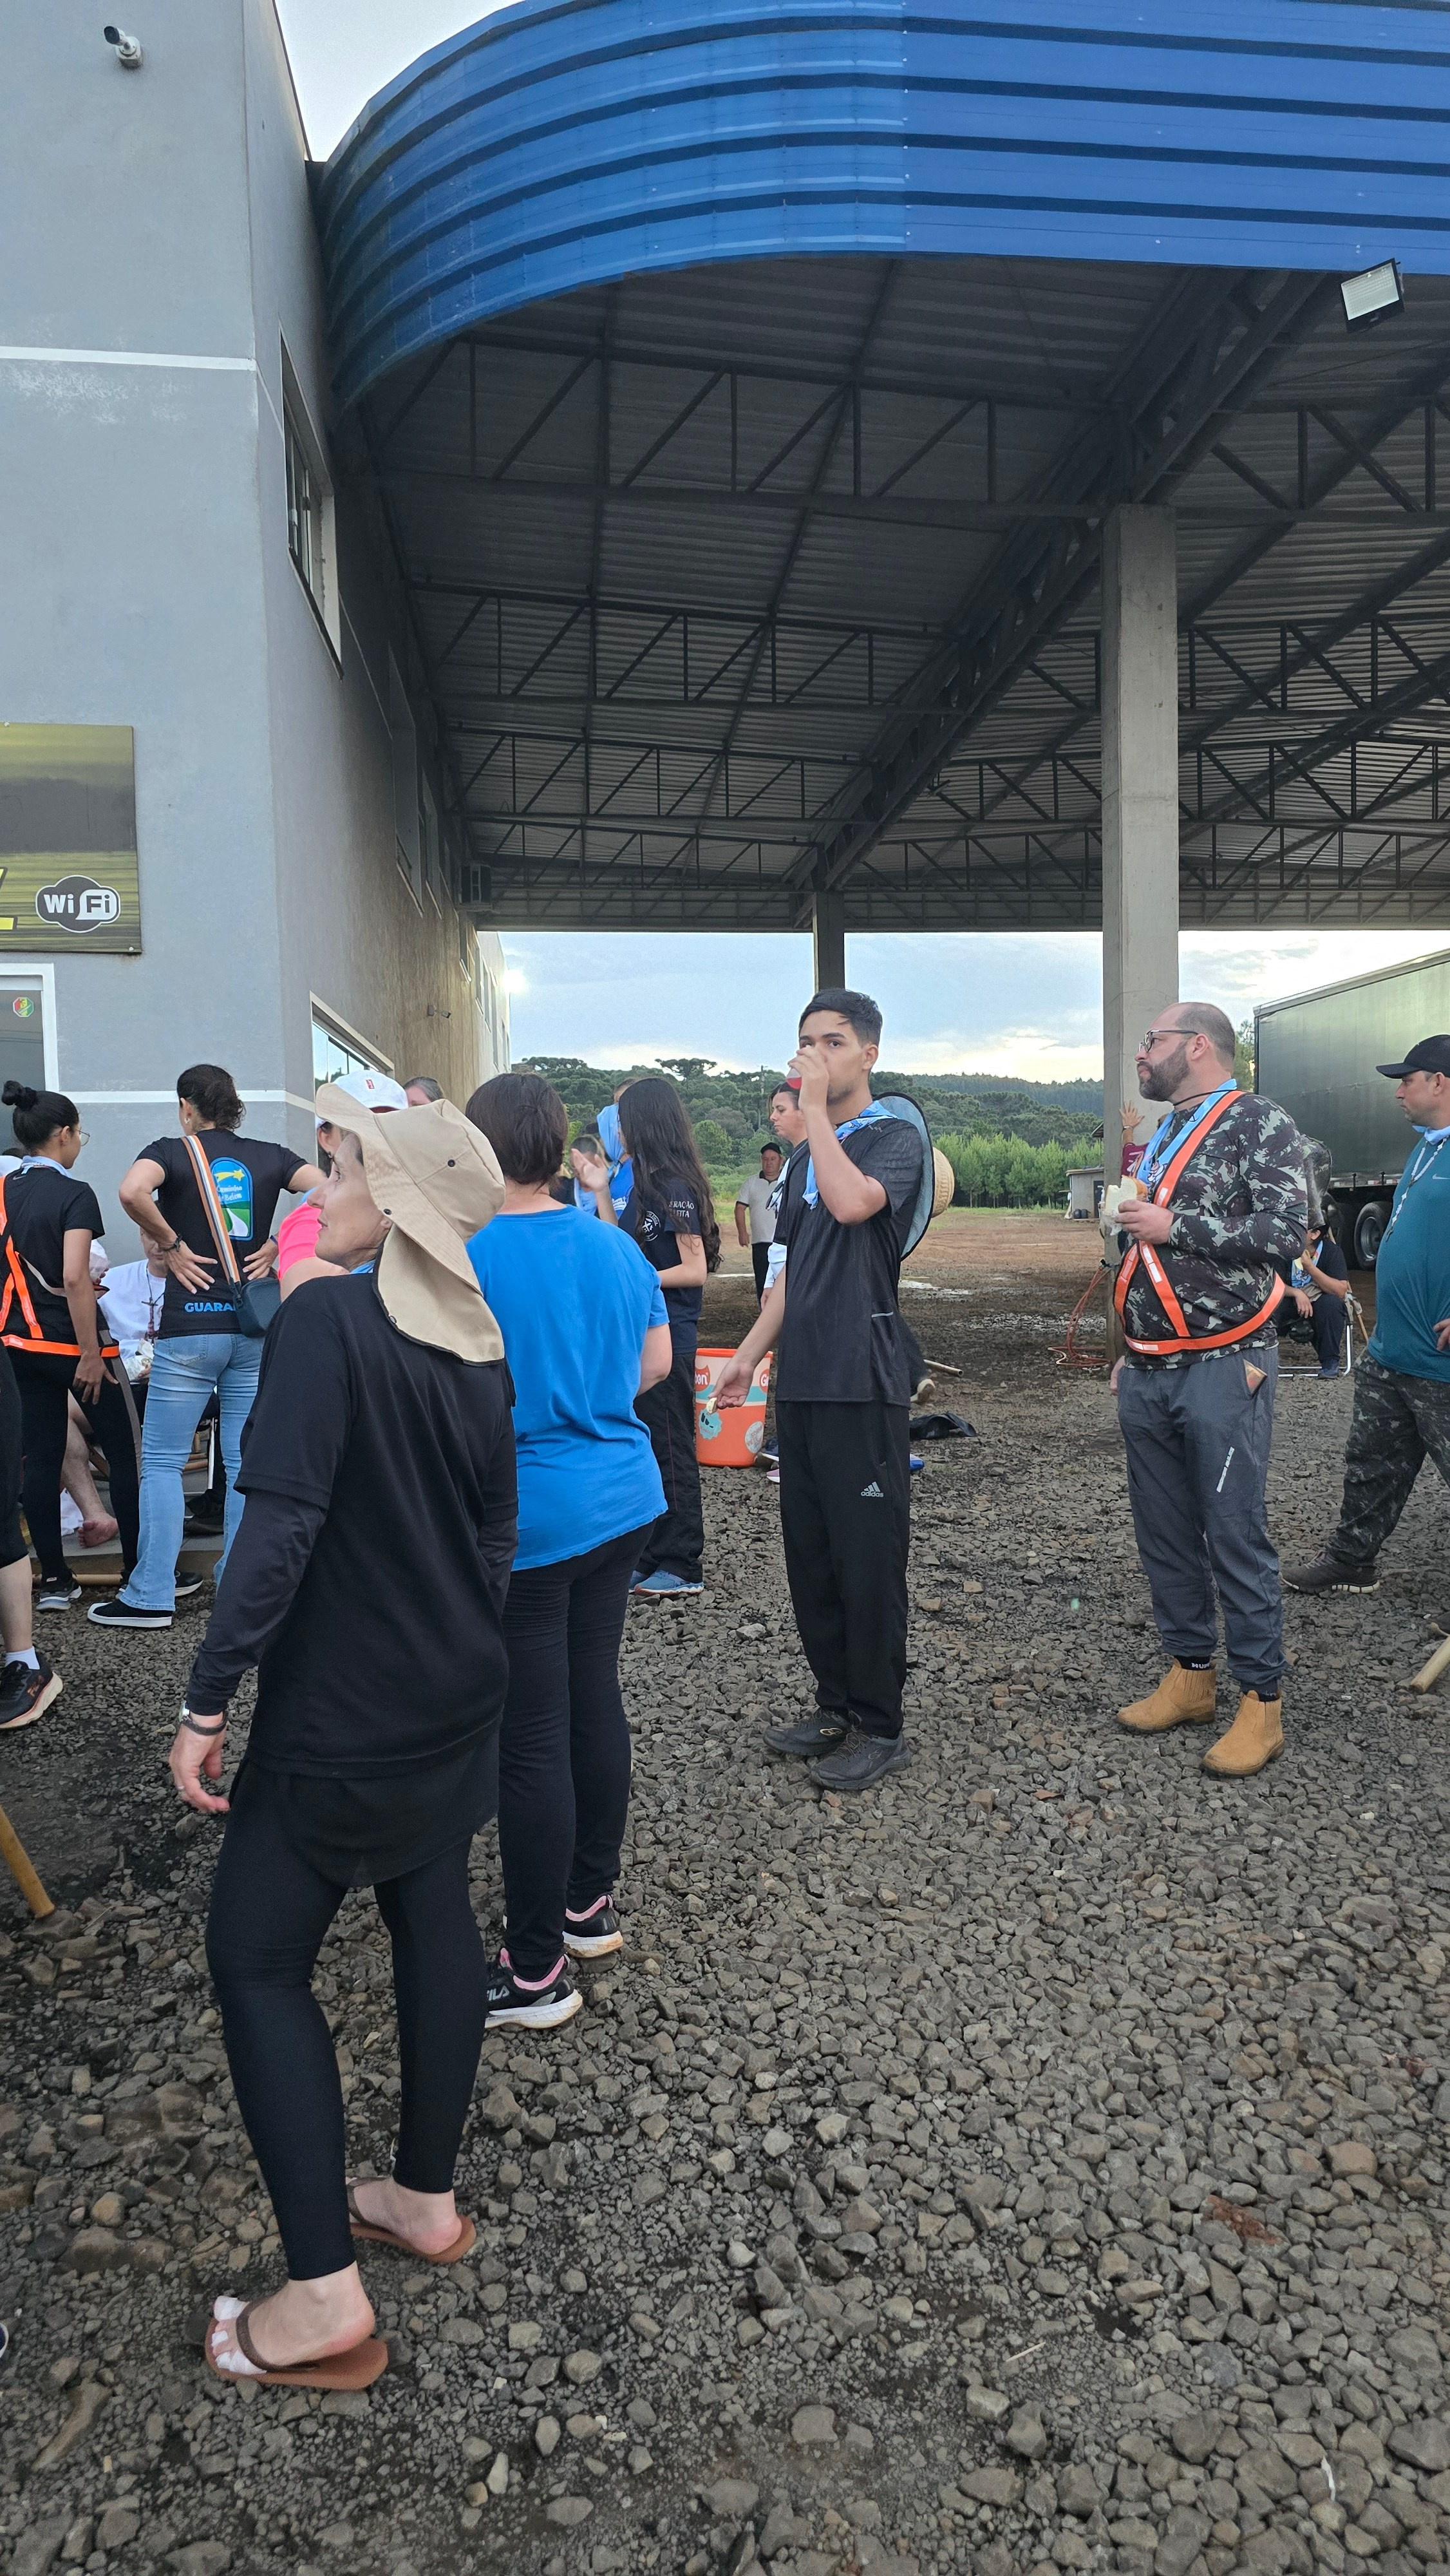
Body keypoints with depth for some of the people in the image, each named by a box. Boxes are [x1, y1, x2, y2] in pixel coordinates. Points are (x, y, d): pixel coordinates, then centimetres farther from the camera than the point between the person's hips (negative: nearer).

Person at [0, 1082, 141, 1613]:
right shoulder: (74, 1195, -14)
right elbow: (75, 1278, -22)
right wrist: (91, 1354, -18)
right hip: (70, 1342, -7)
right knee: (125, 1452, 6)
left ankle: (54, 1580, 13)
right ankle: (139, 1571, 11)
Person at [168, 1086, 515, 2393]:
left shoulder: (326, 1319, -20)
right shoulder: (479, 1347, 3)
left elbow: (278, 1528, -24)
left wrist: (207, 1700, -17)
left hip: (340, 1711, -7)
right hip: (455, 1696, 7)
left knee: (257, 1957, 7)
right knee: (435, 1920, 18)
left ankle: (326, 2299, 11)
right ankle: (426, 2197, 35)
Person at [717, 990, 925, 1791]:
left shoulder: (893, 1137, -4)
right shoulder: (806, 1153, 17)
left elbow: (853, 1202, -26)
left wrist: (815, 1107, -17)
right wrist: (751, 1353, 16)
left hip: (861, 1384, -7)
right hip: (801, 1381, 7)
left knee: (867, 1557, 0)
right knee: (809, 1552, 12)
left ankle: (880, 1727, 12)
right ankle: (836, 1705, 26)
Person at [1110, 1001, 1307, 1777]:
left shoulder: (1259, 1124, -6)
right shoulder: (1162, 1137, 18)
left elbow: (1285, 1233, -18)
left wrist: (1173, 1226, -16)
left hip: (1222, 1369, -8)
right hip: (1149, 1374, 8)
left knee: (1236, 1538, -3)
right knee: (1164, 1534, 11)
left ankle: (1262, 1702, 8)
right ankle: (1190, 1677, 23)